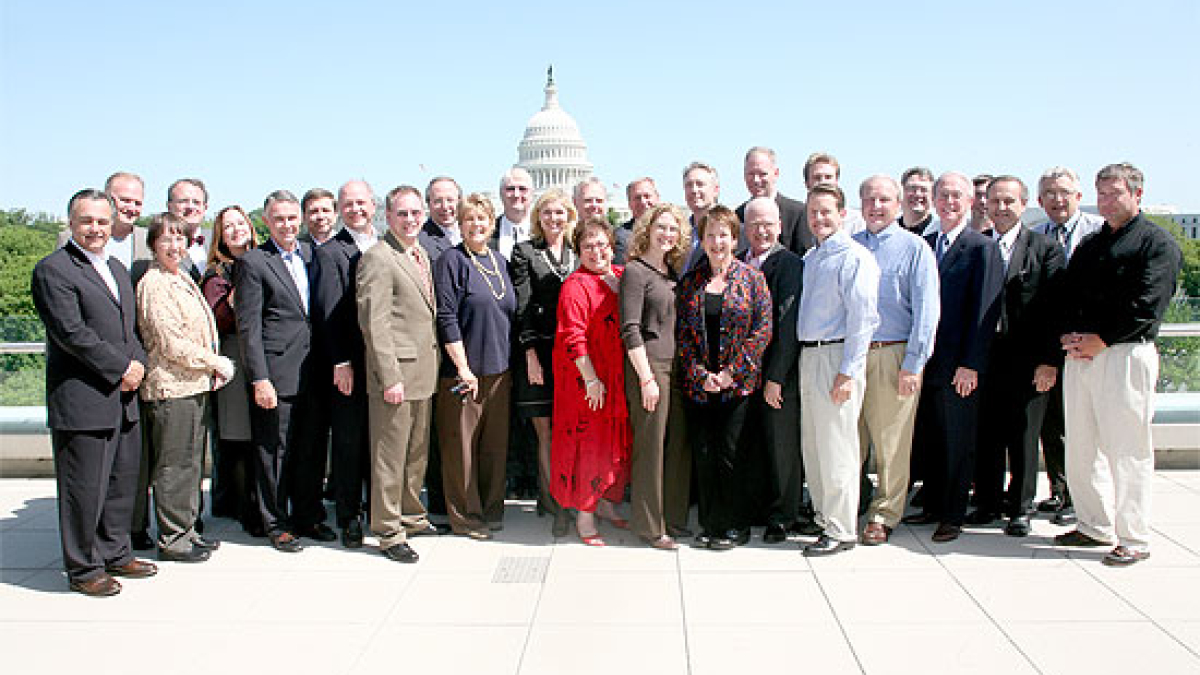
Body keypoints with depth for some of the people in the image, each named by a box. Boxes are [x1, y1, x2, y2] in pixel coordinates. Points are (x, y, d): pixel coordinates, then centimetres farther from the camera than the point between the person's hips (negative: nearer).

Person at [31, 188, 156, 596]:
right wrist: (121, 368, -14)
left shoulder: (117, 269, 18)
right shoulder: (52, 270, -8)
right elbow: (72, 334, -17)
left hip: (123, 397, 8)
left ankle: (115, 554, 29)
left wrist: (138, 363, 1)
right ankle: (83, 568, 14)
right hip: (82, 401, -8)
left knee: (122, 481, 15)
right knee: (84, 487, 0)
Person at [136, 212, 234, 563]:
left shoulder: (183, 279, 15)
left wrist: (215, 368, 8)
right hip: (170, 386, -9)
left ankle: (186, 530, 25)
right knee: (173, 465, -1)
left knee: (190, 462, 15)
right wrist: (215, 362, -10)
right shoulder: (153, 284, -12)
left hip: (195, 385, 9)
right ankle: (171, 539, 9)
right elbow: (171, 344, -17)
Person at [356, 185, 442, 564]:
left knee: (417, 452, 18)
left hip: (423, 374, 8)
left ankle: (411, 516, 32)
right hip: (396, 373, -8)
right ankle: (389, 533, 11)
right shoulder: (377, 258, -12)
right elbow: (374, 323, -17)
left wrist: (433, 367, 16)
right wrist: (390, 377, -20)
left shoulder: (422, 257, 15)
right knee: (390, 457, 0)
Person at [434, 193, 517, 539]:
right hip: (463, 370, -6)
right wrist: (463, 366, -16)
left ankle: (491, 510, 24)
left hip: (498, 368, 6)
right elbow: (446, 317, -12)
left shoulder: (499, 261, 14)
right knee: (462, 443, 1)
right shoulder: (451, 260, -6)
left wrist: (508, 362, 14)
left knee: (495, 444, 11)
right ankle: (465, 517, 12)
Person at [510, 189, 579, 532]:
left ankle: (547, 498, 15)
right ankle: (558, 506, 3)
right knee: (546, 433, -3)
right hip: (538, 352, -3)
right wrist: (530, 352, -9)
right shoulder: (525, 252, 4)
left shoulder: (577, 255, 15)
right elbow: (522, 307, -2)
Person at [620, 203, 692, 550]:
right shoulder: (635, 271, -7)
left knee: (679, 443, 10)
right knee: (650, 446, -2)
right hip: (649, 368, -7)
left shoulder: (673, 272, 15)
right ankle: (649, 526, 8)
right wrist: (646, 378, -15)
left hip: (677, 366, 7)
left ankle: (674, 514, 23)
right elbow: (630, 330, -12)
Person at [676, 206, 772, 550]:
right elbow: (682, 333, 5)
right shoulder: (690, 282, 9)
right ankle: (709, 525, 17)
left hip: (739, 384, -2)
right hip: (698, 383, 3)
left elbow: (763, 329, -4)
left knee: (729, 454, -2)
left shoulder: (752, 278, 2)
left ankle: (735, 527, 14)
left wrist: (731, 372, -10)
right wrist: (700, 374, -7)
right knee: (703, 455, 4)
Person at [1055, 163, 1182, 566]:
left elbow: (1147, 305, -12)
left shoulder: (1157, 243, -1)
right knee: (1080, 448, 10)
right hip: (1080, 355, 7)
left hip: (1125, 355, -7)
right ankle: (1095, 527, 22)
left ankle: (1134, 540, 6)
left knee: (1127, 453, -4)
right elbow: (1068, 297, 17)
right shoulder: (1088, 246, 21)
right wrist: (1070, 336, -1)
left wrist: (1099, 340, -14)